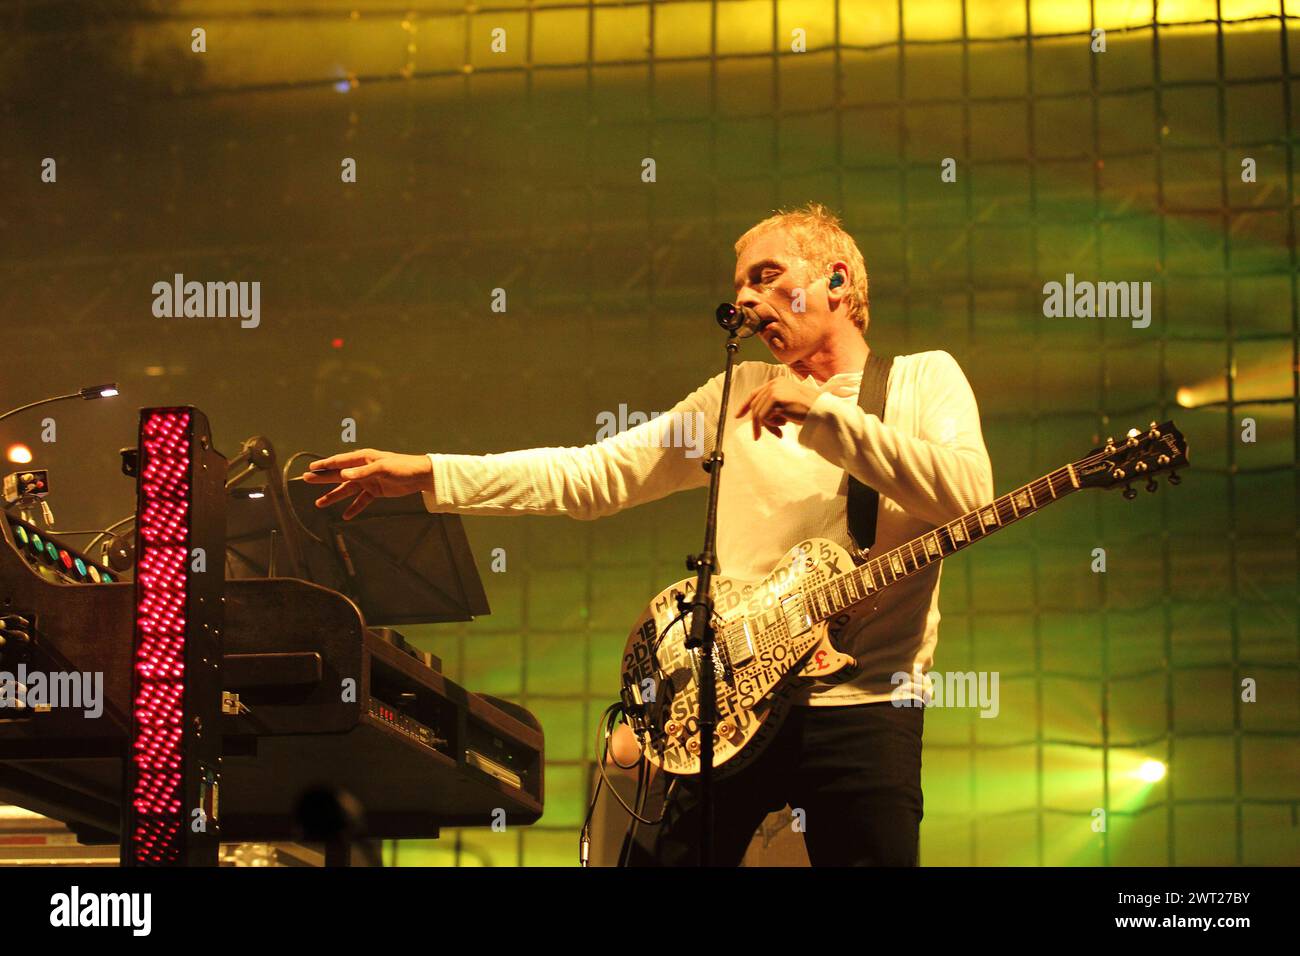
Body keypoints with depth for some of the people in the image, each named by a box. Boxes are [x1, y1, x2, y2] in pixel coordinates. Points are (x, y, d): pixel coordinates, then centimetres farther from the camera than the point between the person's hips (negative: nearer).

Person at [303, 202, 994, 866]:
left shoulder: (924, 380, 5)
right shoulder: (742, 394, 15)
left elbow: (967, 495, -14)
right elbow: (593, 475, 10)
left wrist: (823, 412, -18)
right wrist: (426, 474, 2)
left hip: (864, 710, -3)